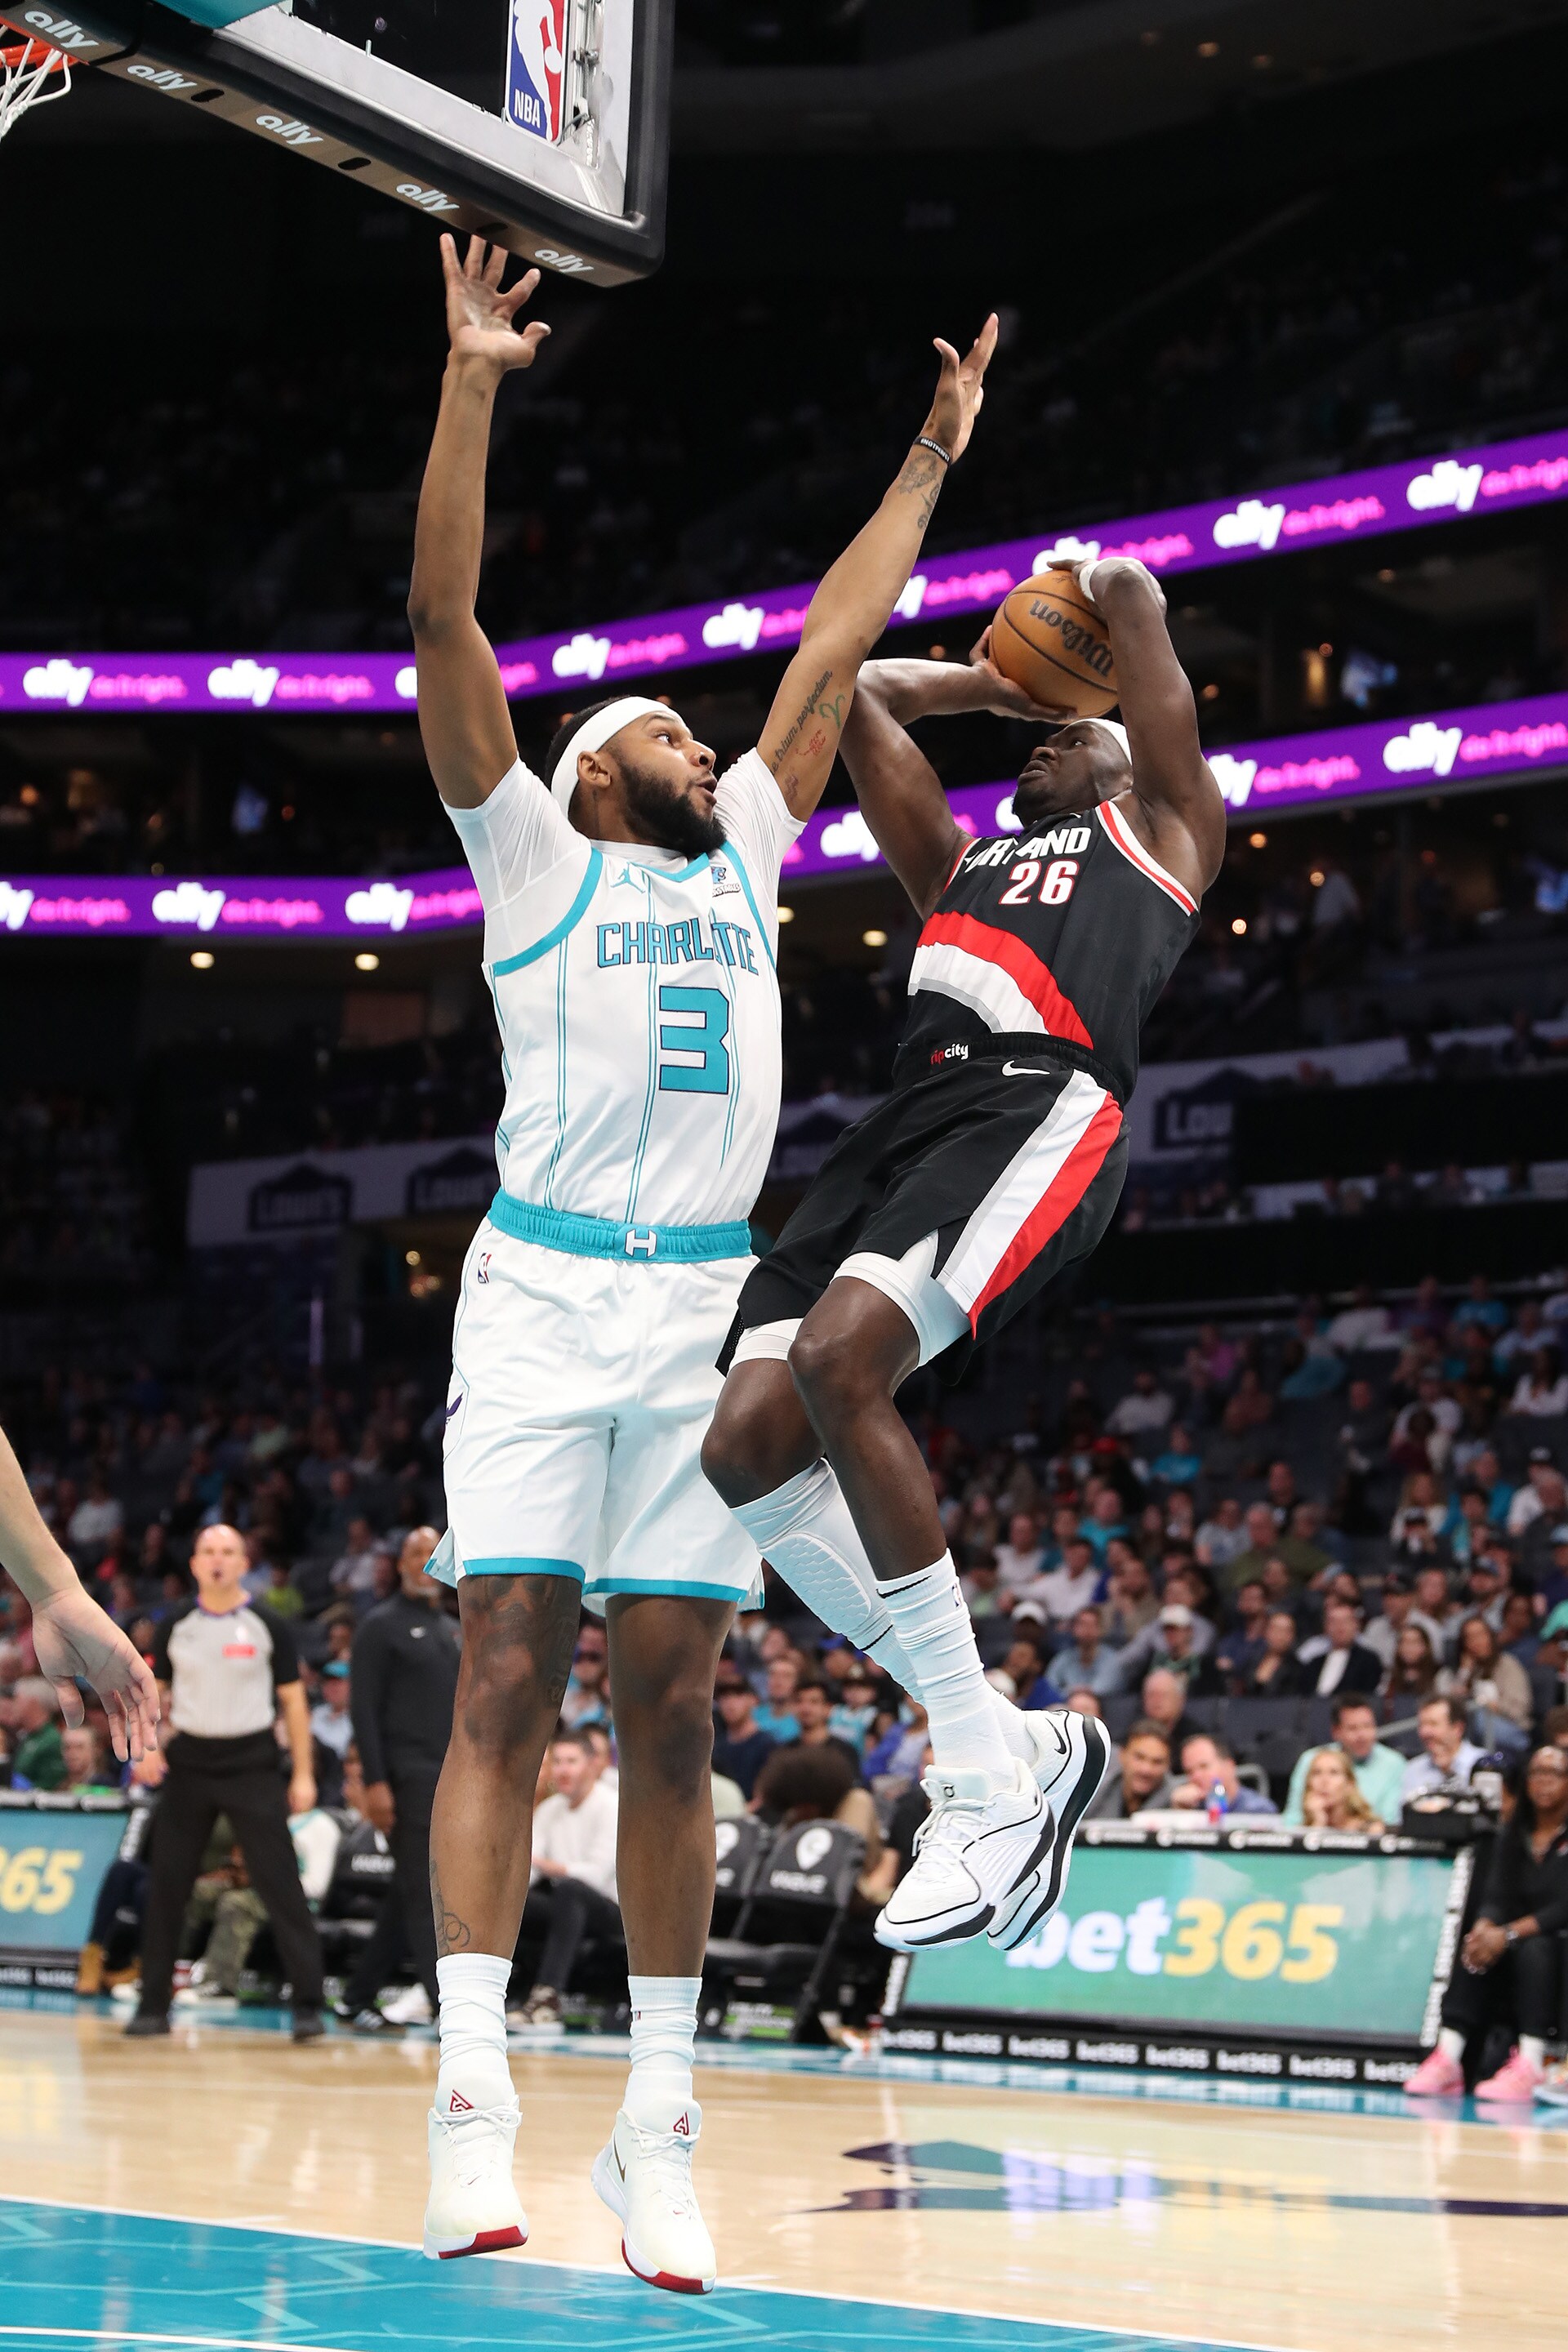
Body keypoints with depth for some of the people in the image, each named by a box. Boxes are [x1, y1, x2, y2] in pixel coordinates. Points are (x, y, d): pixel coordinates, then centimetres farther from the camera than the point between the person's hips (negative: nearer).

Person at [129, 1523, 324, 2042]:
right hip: (189, 1765, 3)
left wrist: (303, 1774, -3)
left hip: (252, 1765, -2)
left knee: (282, 1886, -8)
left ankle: (307, 2005, -5)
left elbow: (293, 1701, 2)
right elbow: (154, 1692, 13)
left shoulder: (267, 1626, -1)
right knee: (166, 1887, 2)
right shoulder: (175, 1626, 5)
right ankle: (153, 2006, 12)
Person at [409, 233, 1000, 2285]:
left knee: (670, 1713, 2)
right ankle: (473, 2102, -10)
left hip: (705, 1306, 4)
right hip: (546, 1290, -4)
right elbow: (442, 616, 2)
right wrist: (474, 379, -2)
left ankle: (658, 2129, 3)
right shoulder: (526, 848, 11)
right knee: (509, 1685, -9)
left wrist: (933, 456, 33)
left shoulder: (743, 856, 22)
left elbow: (836, 644, 29)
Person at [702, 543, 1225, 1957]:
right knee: (749, 1441, -12)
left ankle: (993, 1788, -25)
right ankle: (1018, 1748, -5)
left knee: (839, 1362, -29)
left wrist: (1086, 590, 39)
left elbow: (1130, 595, 20)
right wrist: (998, 679, 49)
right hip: (916, 1111, 7)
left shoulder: (1164, 826, 24)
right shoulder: (961, 867, 39)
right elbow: (856, 693, 44)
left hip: (1043, 1103, -7)